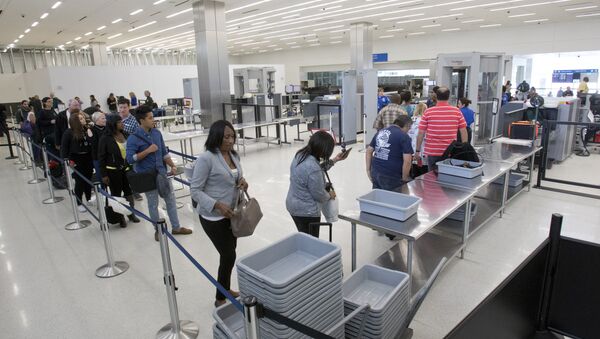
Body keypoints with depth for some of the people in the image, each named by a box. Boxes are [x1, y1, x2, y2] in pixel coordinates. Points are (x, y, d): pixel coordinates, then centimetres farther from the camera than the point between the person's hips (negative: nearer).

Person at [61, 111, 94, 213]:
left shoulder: (88, 129, -1)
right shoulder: (69, 132, -11)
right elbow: (64, 147, -7)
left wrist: (90, 136, -13)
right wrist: (67, 160, -11)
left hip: (88, 158, 4)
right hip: (76, 159, -4)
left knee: (88, 179, 15)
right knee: (79, 181, 3)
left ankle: (89, 199, 34)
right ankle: (79, 203, 17)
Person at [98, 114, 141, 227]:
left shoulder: (125, 134, 2)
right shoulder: (105, 138, -11)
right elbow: (101, 158, -8)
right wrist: (103, 175, -10)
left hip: (126, 169, 4)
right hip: (113, 171, -4)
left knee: (129, 192, 11)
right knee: (116, 194, 9)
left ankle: (131, 213, 29)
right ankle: (120, 217, 23)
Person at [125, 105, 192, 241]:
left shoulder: (157, 133, 2)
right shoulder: (133, 138, -14)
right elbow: (130, 159, -19)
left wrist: (172, 166, -1)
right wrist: (148, 150, -22)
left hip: (161, 172, 5)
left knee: (171, 199, 11)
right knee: (153, 204, 9)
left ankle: (176, 227, 25)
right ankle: (157, 230, 27)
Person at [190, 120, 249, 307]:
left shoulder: (234, 155, 3)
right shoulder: (206, 158, -20)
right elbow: (195, 190, -18)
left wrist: (242, 181, -6)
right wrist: (217, 205, -28)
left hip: (232, 213, 7)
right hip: (213, 216, -7)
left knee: (229, 253, 19)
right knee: (229, 256, -2)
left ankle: (226, 289, 39)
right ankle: (220, 299, 18)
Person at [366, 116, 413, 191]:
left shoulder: (380, 132, 12)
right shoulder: (404, 137, -8)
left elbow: (369, 151, 14)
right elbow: (407, 161, -16)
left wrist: (368, 170, 17)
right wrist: (404, 178, -4)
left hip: (375, 172, 6)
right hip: (391, 176, -6)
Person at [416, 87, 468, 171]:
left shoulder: (428, 112, -4)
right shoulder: (457, 111, -1)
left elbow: (421, 133, -3)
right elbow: (463, 132, 1)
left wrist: (417, 150, 4)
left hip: (432, 152, -1)